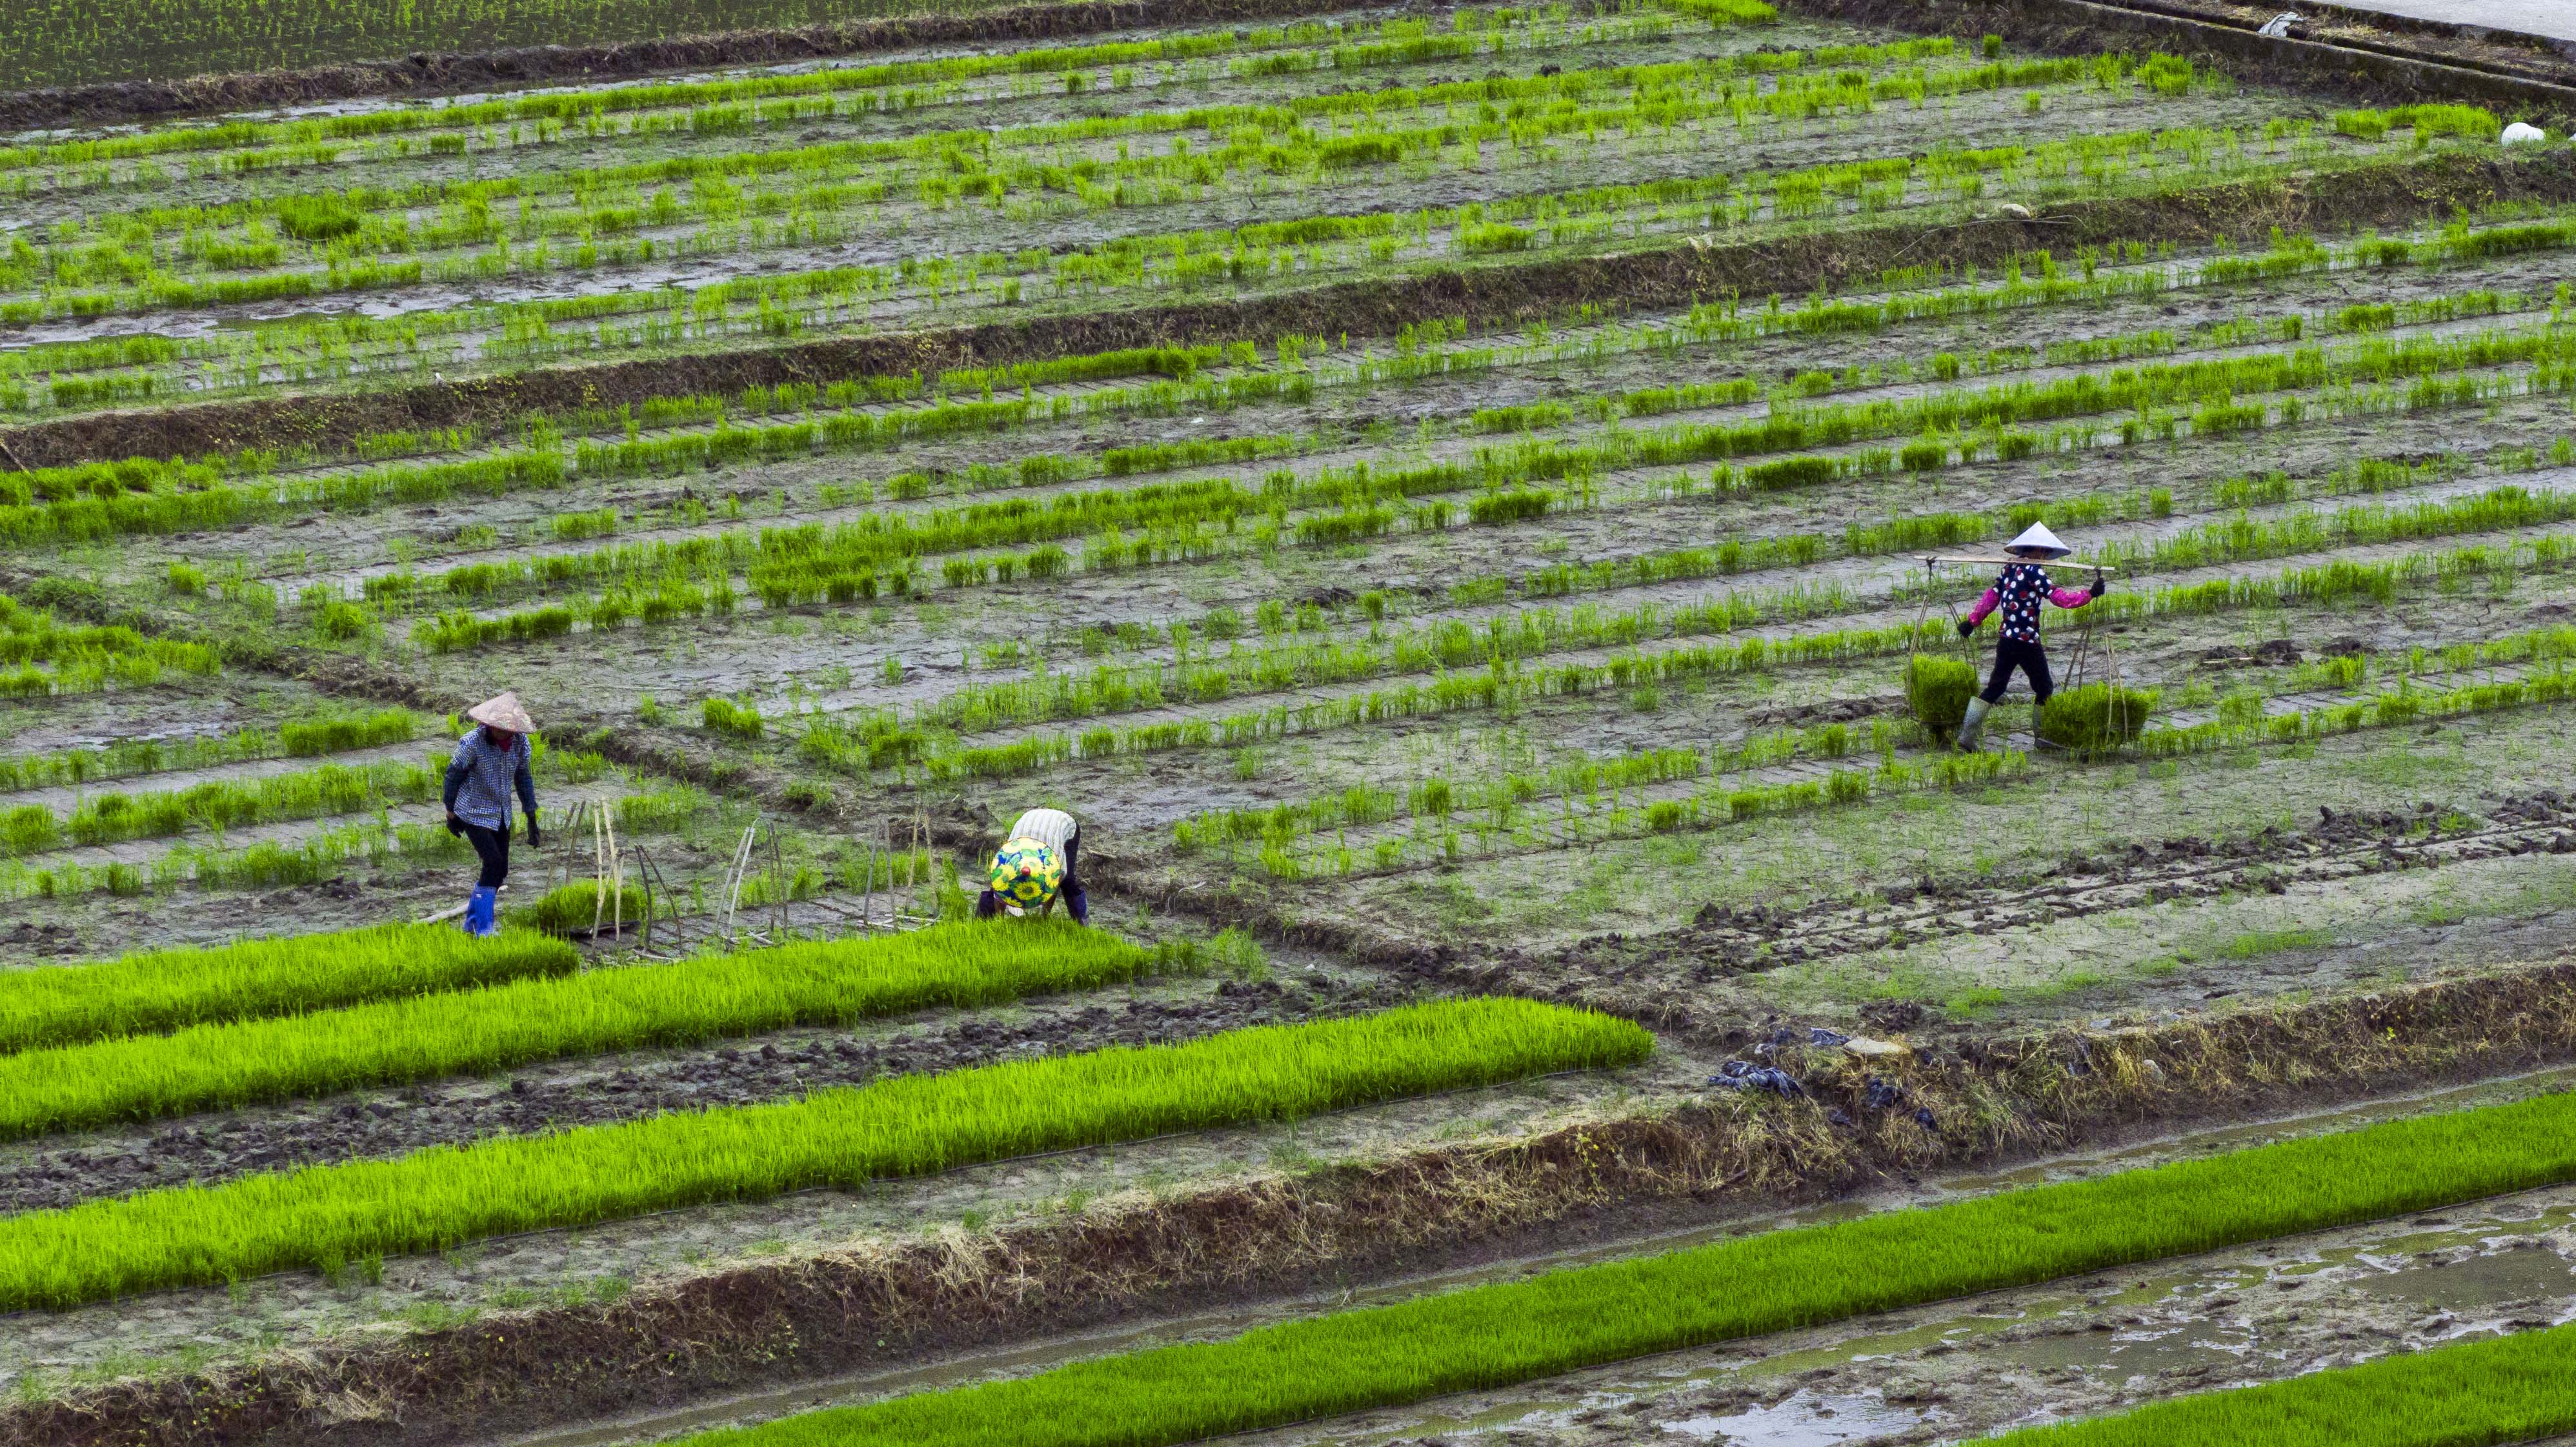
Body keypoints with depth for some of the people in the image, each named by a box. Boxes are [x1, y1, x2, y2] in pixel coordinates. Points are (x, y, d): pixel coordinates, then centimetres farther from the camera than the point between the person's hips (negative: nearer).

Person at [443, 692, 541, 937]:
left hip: (500, 814, 6)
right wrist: (451, 813, -2)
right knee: (494, 864, -16)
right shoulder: (472, 743, -23)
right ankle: (484, 928, -7)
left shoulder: (519, 742, -7)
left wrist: (532, 818, 7)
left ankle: (472, 921, 24)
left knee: (500, 871, 7)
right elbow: (453, 776, -10)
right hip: (473, 813, -6)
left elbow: (523, 778, 6)